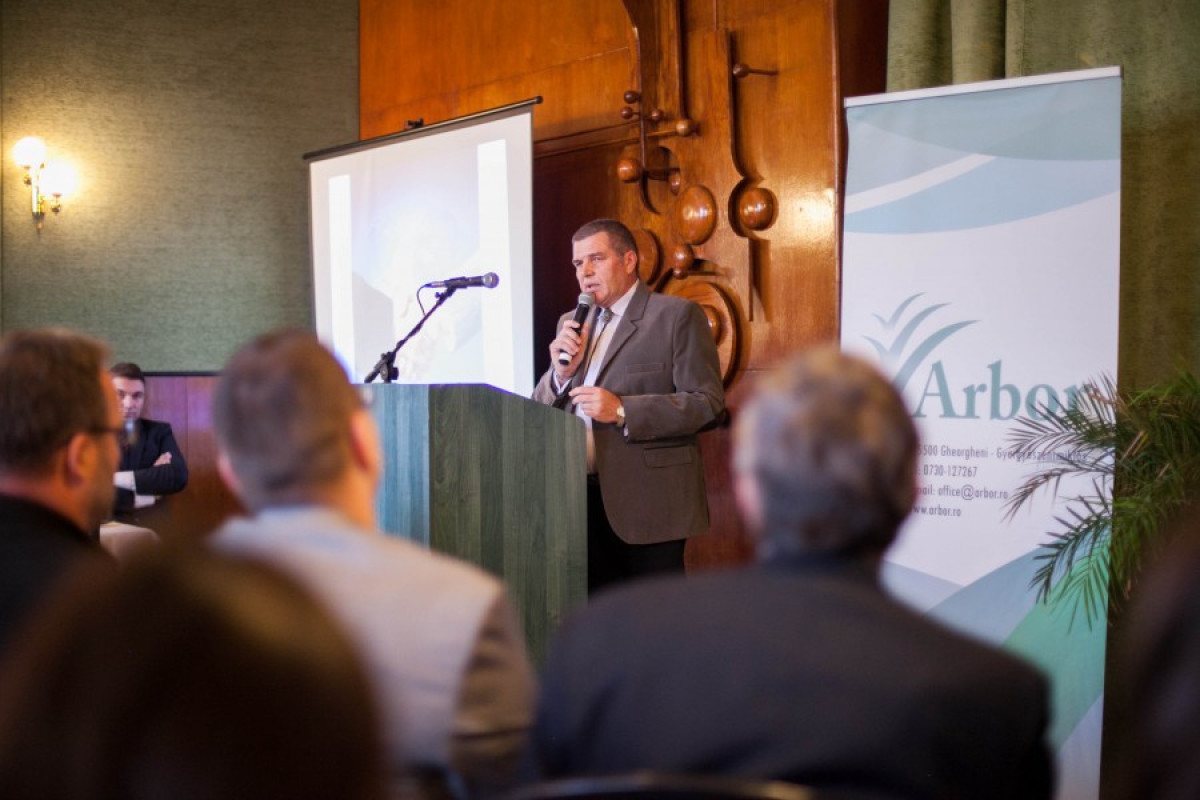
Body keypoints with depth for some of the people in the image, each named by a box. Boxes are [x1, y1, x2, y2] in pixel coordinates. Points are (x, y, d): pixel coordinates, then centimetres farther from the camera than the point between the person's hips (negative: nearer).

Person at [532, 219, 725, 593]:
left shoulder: (678, 315, -2)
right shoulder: (572, 325, 17)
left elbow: (708, 404, -11)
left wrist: (622, 411, -18)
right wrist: (561, 372, -4)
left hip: (647, 504, -5)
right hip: (582, 499, 6)